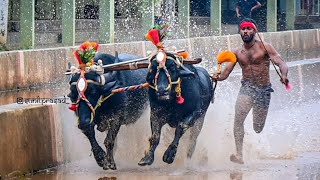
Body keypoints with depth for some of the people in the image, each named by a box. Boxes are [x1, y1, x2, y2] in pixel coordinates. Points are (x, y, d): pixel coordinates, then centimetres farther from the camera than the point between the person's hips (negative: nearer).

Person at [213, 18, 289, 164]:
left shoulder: (264, 47, -5)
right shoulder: (237, 52, 5)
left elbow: (281, 64, -14)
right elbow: (226, 72, 2)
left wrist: (283, 75, -36)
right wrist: (218, 77, -21)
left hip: (264, 90, -1)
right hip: (246, 88, 1)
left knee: (258, 129, 5)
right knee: (238, 119, -24)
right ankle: (239, 155, -25)